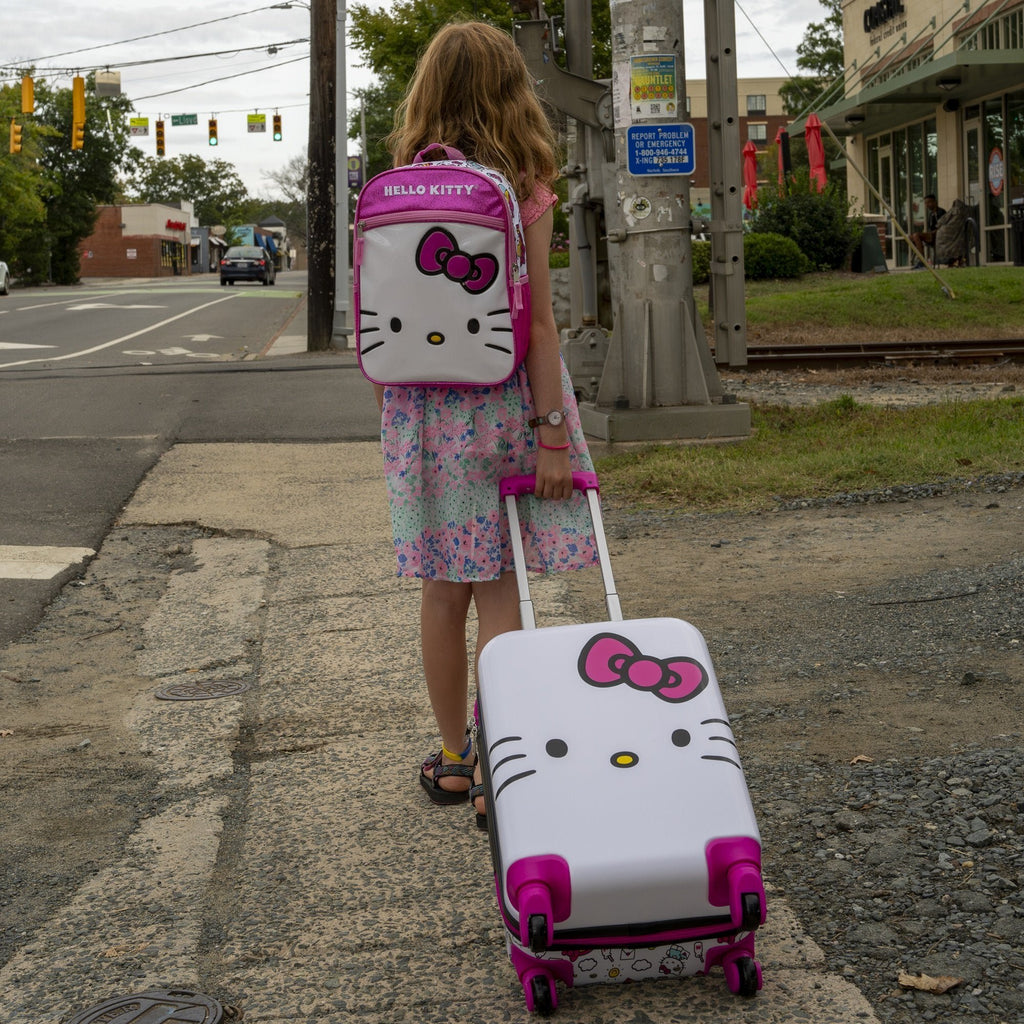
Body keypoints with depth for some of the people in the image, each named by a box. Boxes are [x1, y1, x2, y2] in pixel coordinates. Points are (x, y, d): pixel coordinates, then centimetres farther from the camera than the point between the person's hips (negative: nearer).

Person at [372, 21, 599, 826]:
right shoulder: (521, 191, -7)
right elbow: (538, 321, -11)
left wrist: (394, 413, 12)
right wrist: (553, 432, -9)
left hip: (420, 404, 3)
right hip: (500, 401, -3)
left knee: (444, 589, 12)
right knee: (500, 590, 2)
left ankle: (454, 758, 25)